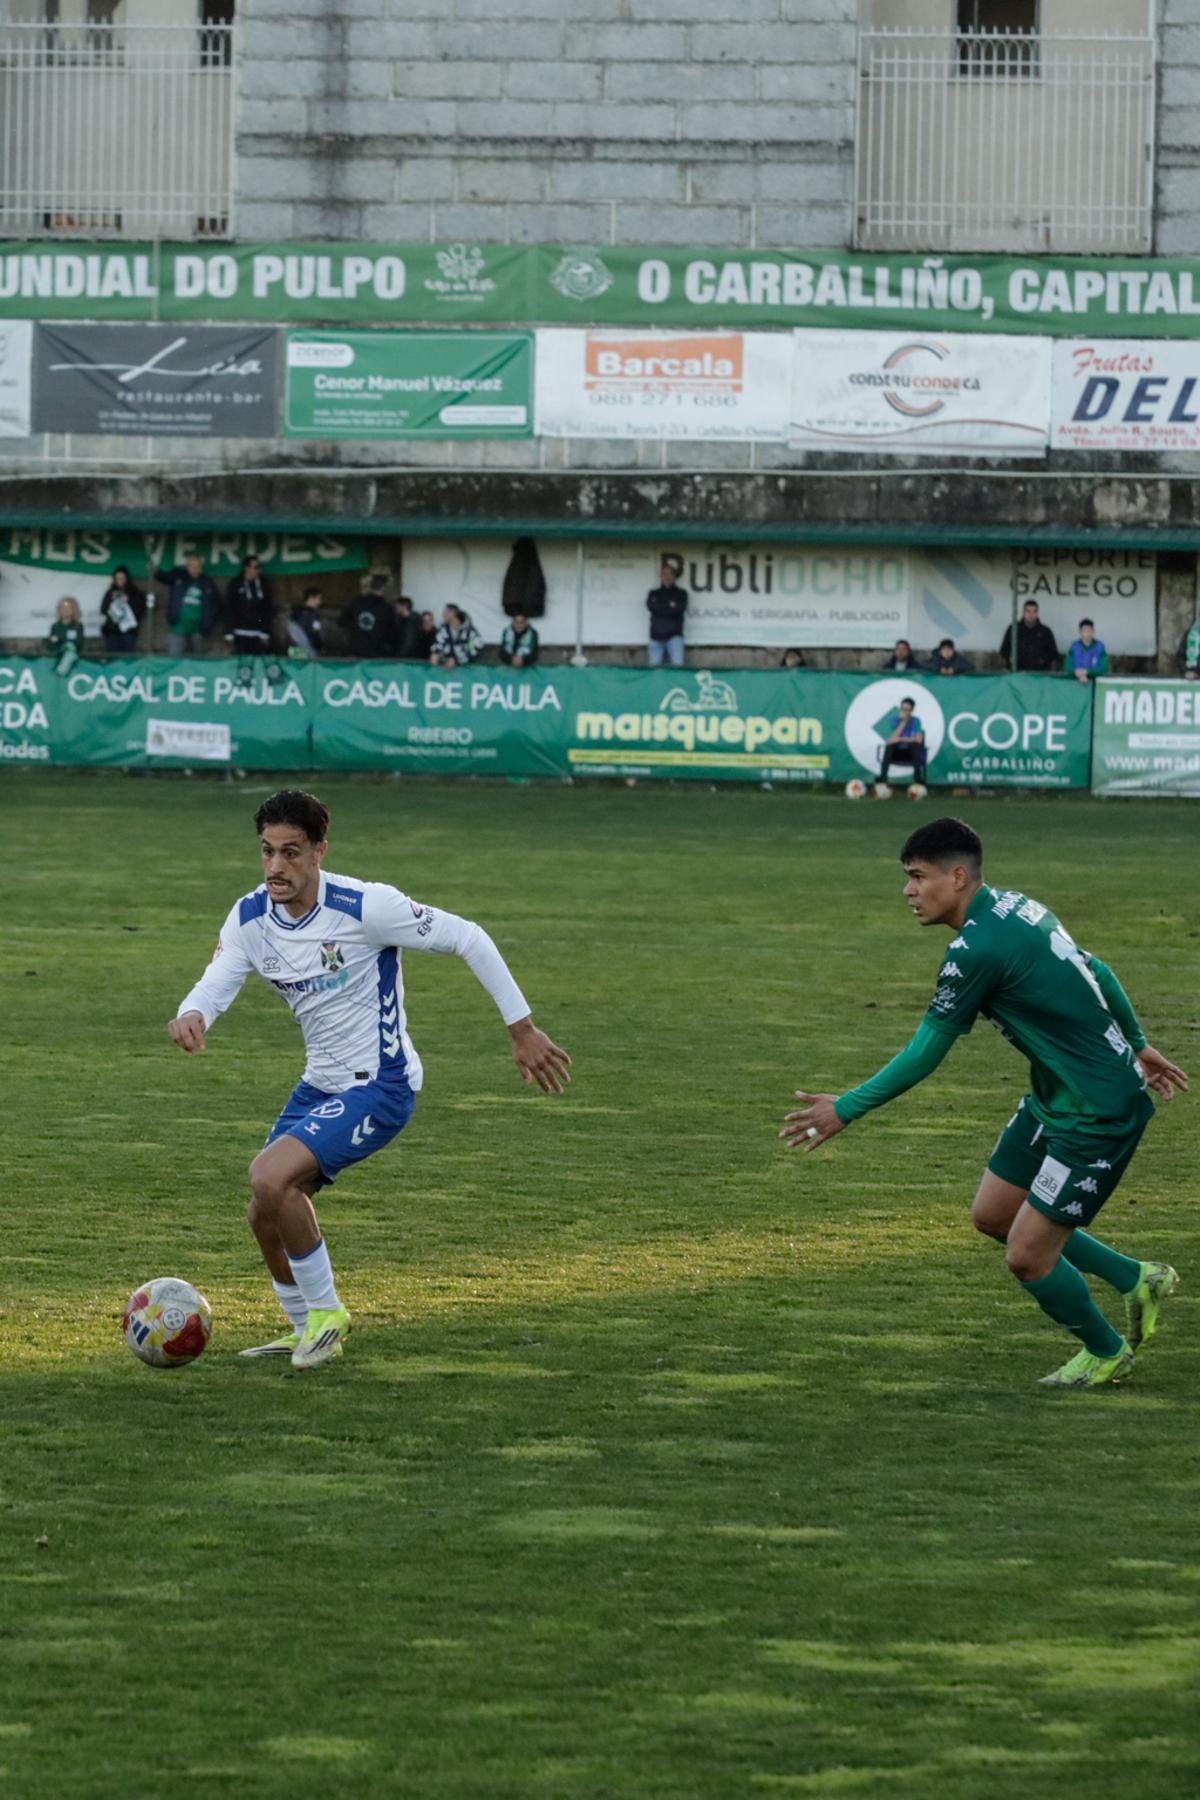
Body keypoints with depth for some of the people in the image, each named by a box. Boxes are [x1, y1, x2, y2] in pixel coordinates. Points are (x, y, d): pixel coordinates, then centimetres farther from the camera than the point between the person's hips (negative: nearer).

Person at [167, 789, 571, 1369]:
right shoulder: (251, 917, -2)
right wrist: (191, 1016, -37)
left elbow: (467, 939, -15)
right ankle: (304, 1331, 36)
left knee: (270, 1178, -24)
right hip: (319, 1085, 8)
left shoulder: (364, 907, -21)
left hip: (379, 1086, -8)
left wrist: (522, 1030, -12)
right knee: (267, 1216, 11)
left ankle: (325, 1311, -5)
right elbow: (214, 984, -11)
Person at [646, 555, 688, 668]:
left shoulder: (681, 594, 8)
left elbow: (679, 609, -9)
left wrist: (661, 608, -6)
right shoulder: (653, 594, 14)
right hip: (656, 636, 2)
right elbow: (651, 607, -5)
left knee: (677, 664, -17)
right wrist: (669, 606, -5)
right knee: (654, 666, 0)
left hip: (674, 635, -2)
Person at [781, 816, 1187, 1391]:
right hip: (1054, 1099, 10)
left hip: (1098, 1116, -10)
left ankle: (1106, 1353, 22)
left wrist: (845, 1109, -13)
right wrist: (1136, 1045, 30)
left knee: (1027, 1254, -3)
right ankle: (1136, 1280, 29)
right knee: (992, 1215, 15)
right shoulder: (1015, 907, 5)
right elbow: (1097, 973, 17)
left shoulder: (976, 949, -24)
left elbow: (923, 1055, -20)